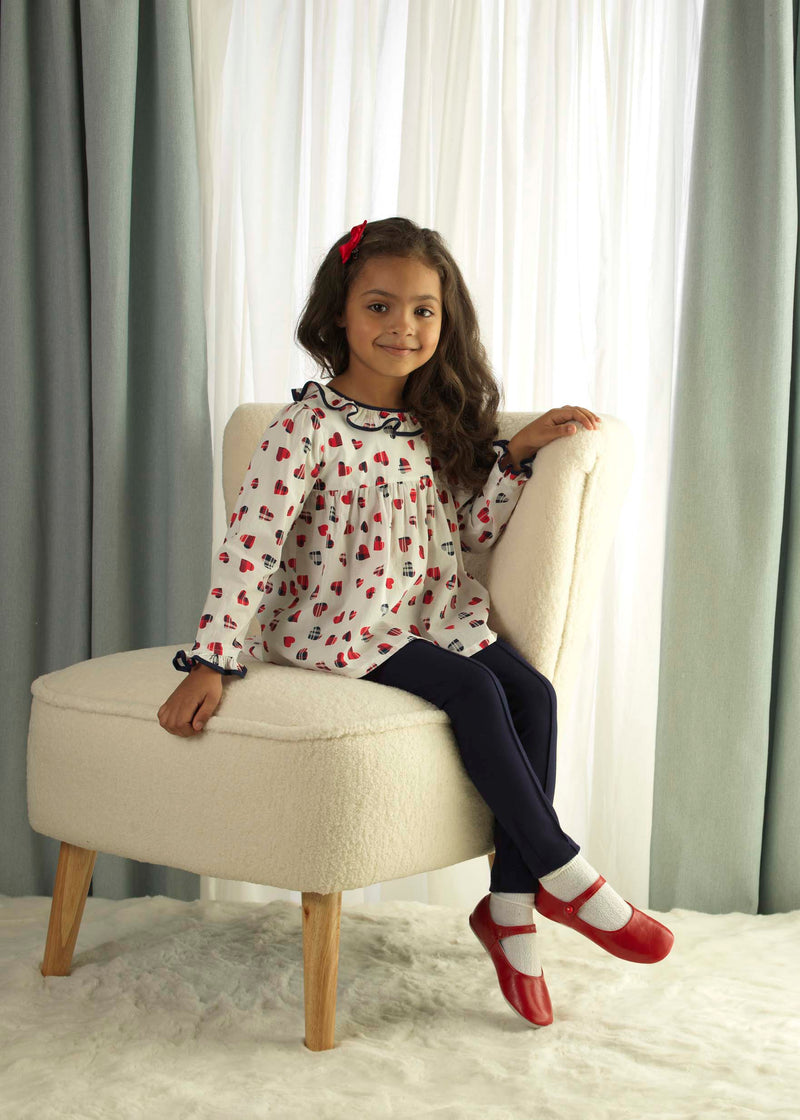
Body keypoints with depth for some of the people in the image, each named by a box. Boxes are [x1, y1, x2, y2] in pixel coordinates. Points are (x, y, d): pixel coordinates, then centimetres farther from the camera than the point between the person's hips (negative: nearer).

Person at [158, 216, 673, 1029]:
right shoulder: (306, 430, -12)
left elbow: (475, 529, 14)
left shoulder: (437, 423, 8)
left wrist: (518, 454, 0)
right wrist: (211, 663, -24)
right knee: (473, 692, -28)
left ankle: (510, 906, -12)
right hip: (343, 628, -6)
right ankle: (565, 877, -13)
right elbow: (249, 545, -17)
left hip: (436, 613, 6)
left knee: (532, 693, -19)